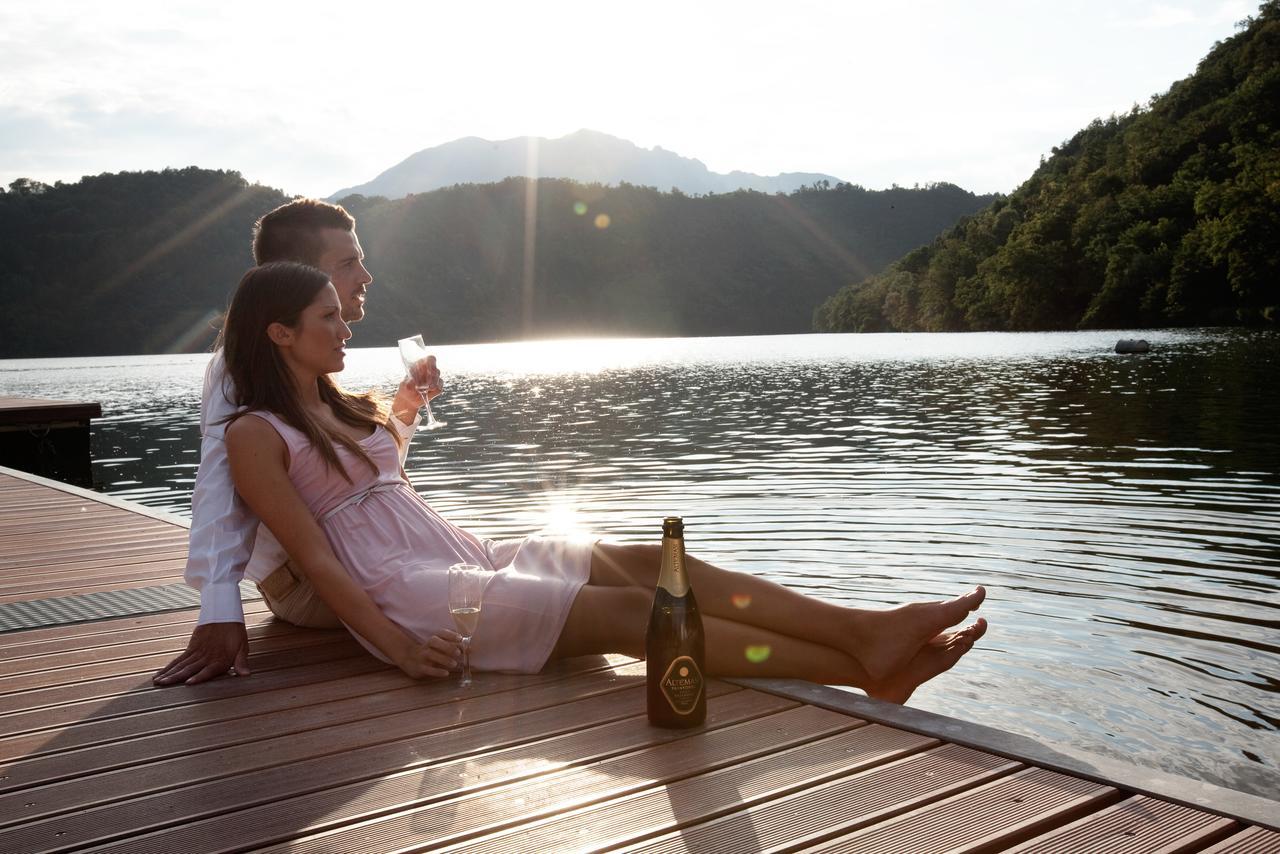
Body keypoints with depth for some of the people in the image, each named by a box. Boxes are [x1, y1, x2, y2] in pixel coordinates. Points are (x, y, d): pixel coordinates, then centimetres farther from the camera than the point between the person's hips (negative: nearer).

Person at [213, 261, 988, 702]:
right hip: (408, 596, -8)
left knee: (650, 563, -13)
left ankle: (871, 632, -23)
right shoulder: (256, 435, -3)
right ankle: (864, 668, -27)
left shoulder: (348, 409, 21)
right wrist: (399, 648, -19)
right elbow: (316, 558, -11)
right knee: (626, 612, -23)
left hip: (469, 558, 8)